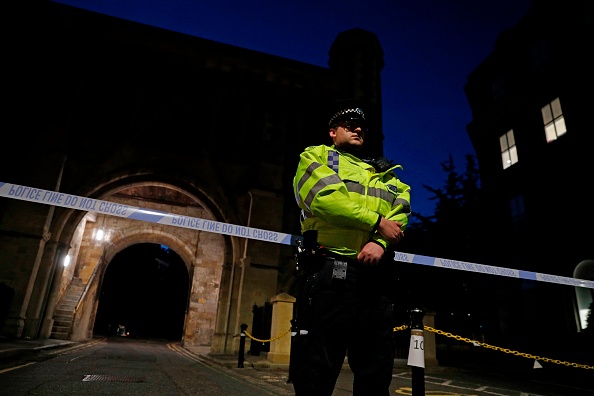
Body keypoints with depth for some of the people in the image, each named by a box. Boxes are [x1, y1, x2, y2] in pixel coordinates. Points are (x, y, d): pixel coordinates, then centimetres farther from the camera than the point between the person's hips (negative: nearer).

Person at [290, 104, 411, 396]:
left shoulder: (384, 173, 25)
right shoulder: (316, 156, 11)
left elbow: (400, 211, 7)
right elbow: (325, 197, -9)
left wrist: (380, 242, -13)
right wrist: (377, 222, -9)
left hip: (375, 276, 6)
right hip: (329, 270, -5)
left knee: (377, 370, 13)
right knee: (316, 371, 0)